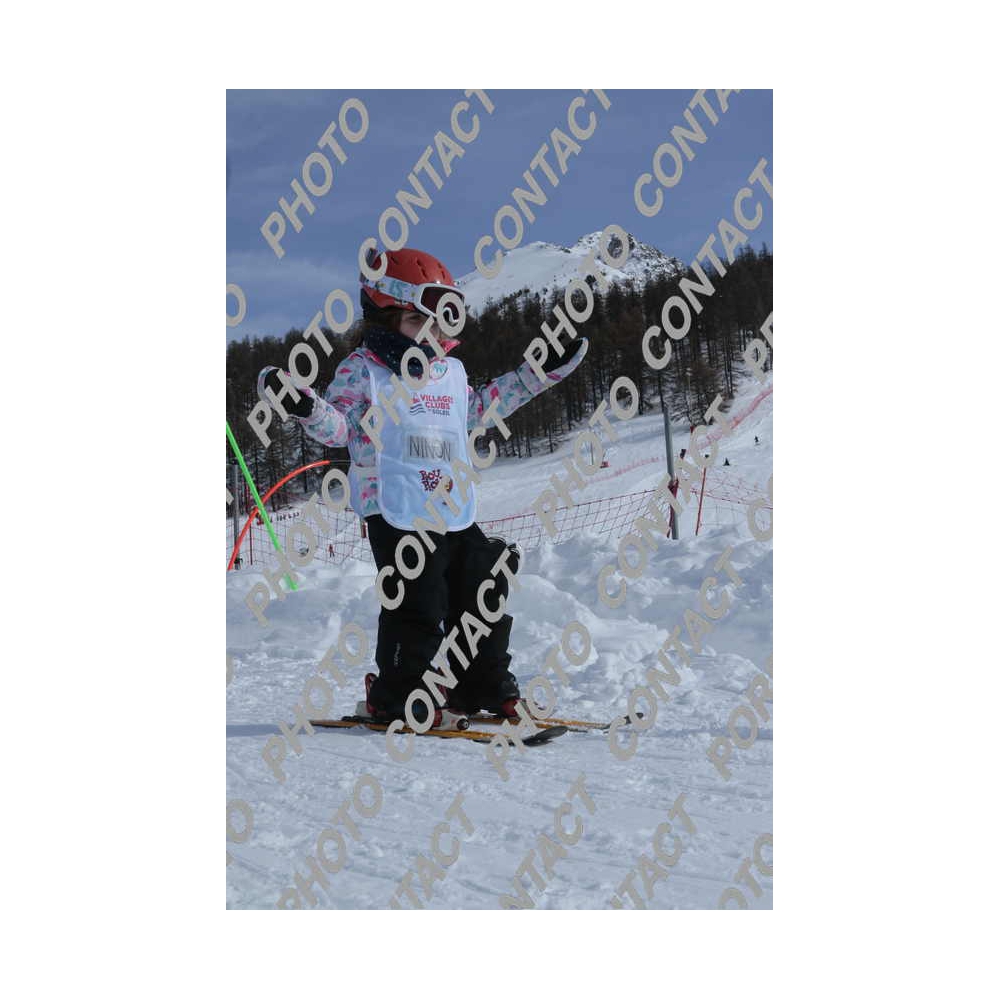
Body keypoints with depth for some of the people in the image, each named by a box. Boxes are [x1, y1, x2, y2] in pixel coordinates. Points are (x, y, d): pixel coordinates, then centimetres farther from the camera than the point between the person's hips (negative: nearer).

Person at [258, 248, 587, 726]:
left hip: (456, 513, 7)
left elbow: (477, 407, 32)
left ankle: (485, 687, 23)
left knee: (483, 597, 10)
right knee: (416, 608, -10)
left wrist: (541, 372, 33)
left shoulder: (450, 372, 16)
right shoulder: (363, 369, -3)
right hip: (397, 515, -7)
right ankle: (398, 695, 4)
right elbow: (338, 426, -6)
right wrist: (306, 406, -29)